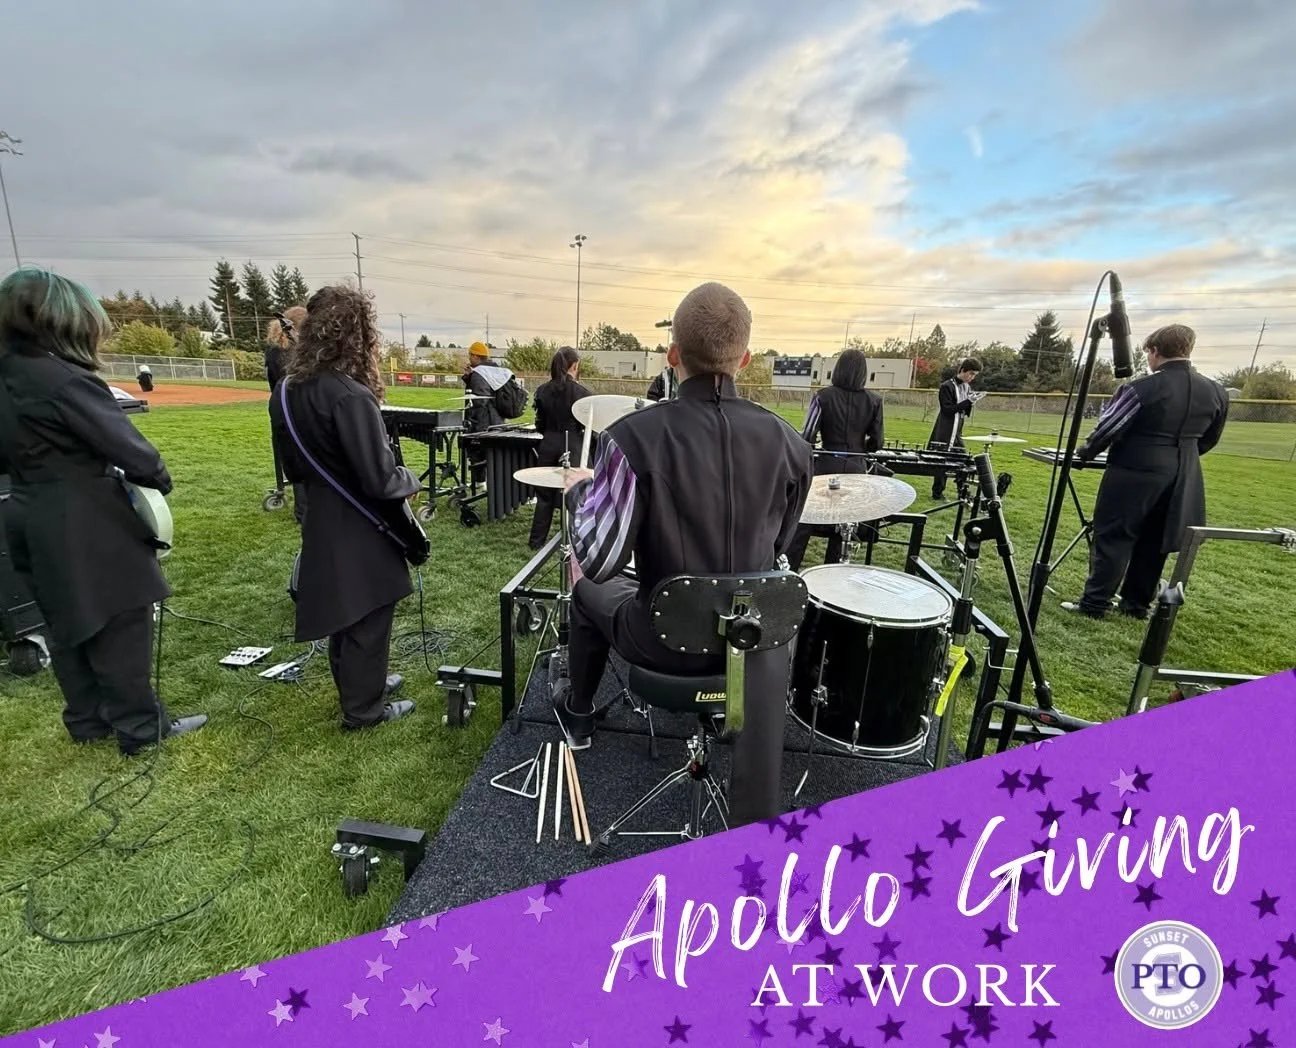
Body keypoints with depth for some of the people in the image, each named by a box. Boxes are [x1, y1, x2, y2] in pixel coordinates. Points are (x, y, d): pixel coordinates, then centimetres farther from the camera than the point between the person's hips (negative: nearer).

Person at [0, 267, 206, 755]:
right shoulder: (65, 380, -20)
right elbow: (126, 445, -19)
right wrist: (159, 478, -2)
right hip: (86, 527, -9)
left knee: (69, 626, 18)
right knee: (120, 625, 2)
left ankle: (88, 720, 32)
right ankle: (141, 726, 13)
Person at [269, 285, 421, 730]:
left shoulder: (286, 391, 1)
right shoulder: (350, 397, -26)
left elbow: (294, 466, 11)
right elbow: (380, 480, -27)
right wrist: (412, 480, -8)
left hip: (321, 524, 8)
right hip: (361, 531, -8)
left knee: (343, 615, 23)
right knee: (366, 620, 9)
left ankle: (357, 684, 42)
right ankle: (364, 708, 25)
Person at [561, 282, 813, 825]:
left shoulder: (634, 436, -21)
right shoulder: (786, 442, -8)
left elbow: (598, 561, -21)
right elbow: (776, 547, 5)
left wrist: (582, 491, -2)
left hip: (663, 638, -1)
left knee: (589, 589, 29)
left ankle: (578, 715, 53)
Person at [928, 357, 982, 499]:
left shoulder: (967, 387, 12)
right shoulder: (947, 386, -10)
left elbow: (966, 413, 14)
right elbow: (947, 409, -16)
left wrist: (970, 403, -5)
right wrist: (967, 402, -20)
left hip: (957, 432, 8)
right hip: (944, 433, -7)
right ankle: (937, 493, 7)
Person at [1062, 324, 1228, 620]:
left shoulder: (1141, 388, -15)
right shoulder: (1215, 391, 5)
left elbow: (1108, 428, -10)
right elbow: (1209, 439, 16)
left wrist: (1084, 455, 6)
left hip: (1134, 474, -6)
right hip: (1182, 477, 6)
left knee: (1113, 538, 1)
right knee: (1154, 541, 14)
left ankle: (1094, 603, 2)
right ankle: (1137, 604, 23)